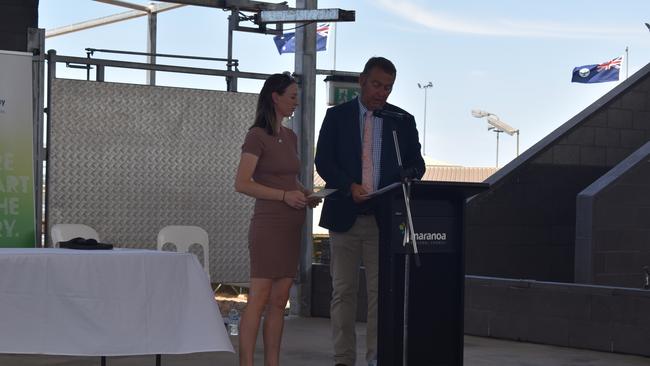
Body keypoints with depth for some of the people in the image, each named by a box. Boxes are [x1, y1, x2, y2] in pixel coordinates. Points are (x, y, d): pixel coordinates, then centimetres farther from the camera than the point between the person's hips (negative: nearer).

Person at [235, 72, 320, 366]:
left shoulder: (290, 137, 16)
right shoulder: (257, 136, -7)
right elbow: (242, 184, -13)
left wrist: (305, 195, 7)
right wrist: (285, 195, -18)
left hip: (291, 226, 8)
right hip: (268, 224, -8)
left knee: (279, 301, 7)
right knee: (259, 299, -8)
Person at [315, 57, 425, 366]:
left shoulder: (403, 121, 8)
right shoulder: (337, 116, 5)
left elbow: (416, 163, 8)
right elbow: (323, 161, 0)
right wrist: (350, 187, -16)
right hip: (345, 215, 0)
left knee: (381, 291, -1)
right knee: (343, 290, 3)